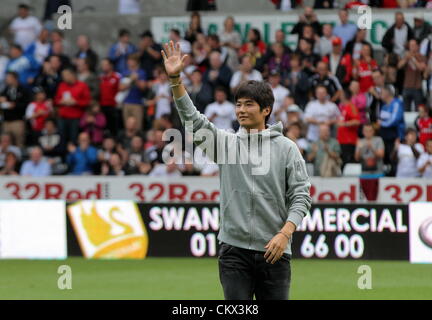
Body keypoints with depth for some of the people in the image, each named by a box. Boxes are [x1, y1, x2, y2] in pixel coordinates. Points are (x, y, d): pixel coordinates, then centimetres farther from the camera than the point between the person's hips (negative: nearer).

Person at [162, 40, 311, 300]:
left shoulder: (286, 148, 2)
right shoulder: (226, 142, 7)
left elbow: (301, 196, -2)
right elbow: (192, 119, -6)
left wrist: (284, 233, -16)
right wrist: (175, 79, -19)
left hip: (274, 251, -1)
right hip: (234, 250, 1)